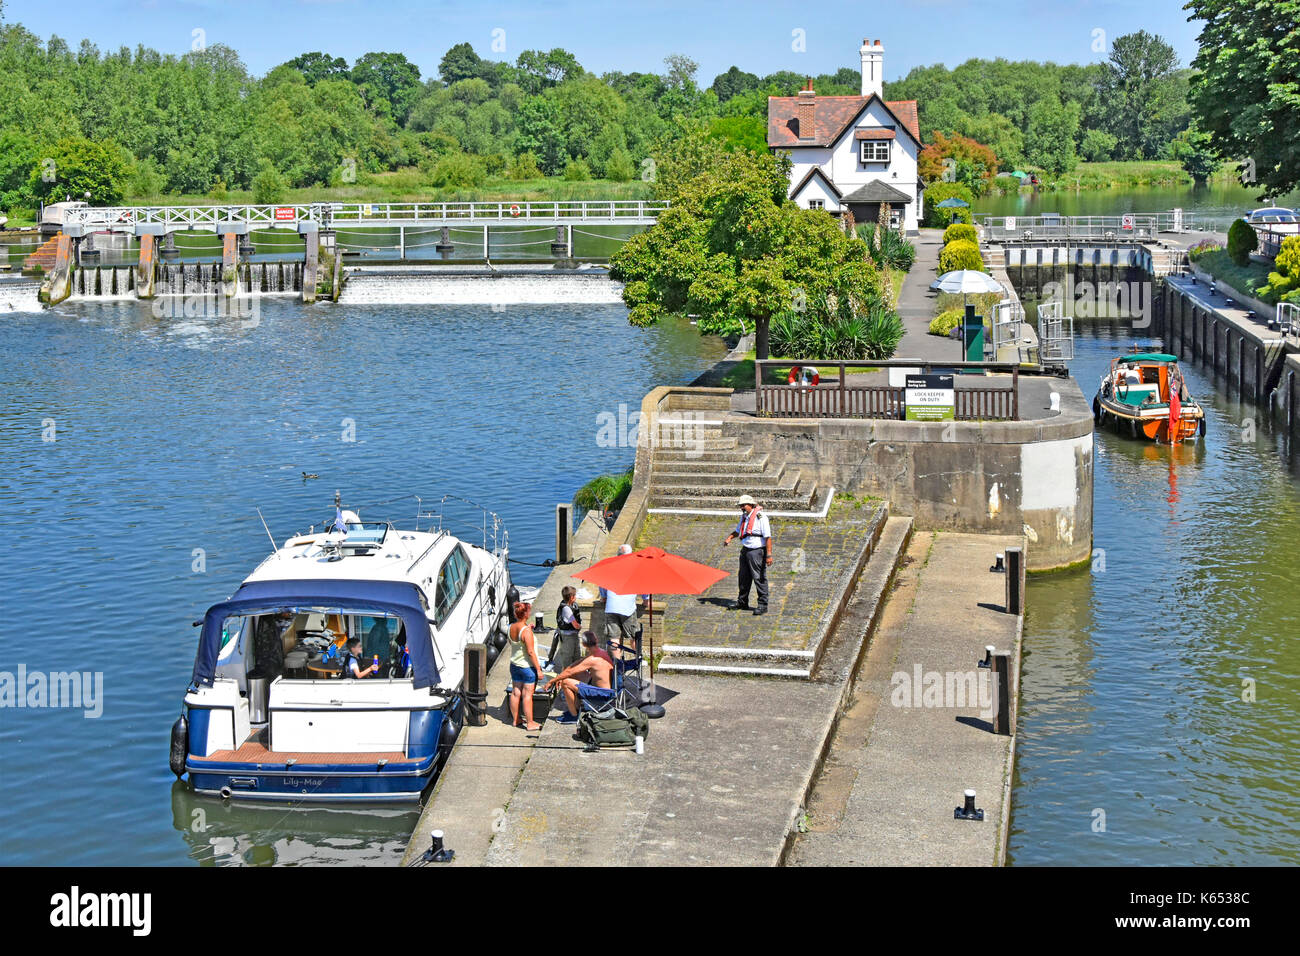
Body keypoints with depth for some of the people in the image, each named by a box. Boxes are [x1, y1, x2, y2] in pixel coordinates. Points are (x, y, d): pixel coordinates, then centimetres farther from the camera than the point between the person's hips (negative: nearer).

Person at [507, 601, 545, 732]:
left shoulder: (512, 628, -1)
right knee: (527, 695, 0)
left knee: (515, 693, 14)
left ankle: (515, 720, 25)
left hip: (514, 665, 7)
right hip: (527, 666, -7)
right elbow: (530, 652, -22)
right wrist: (538, 669, -16)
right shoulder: (526, 631, -23)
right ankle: (530, 723, 7)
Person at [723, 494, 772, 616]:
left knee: (759, 578, -5)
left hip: (757, 551, -8)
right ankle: (743, 603, 27)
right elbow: (738, 531, 28)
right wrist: (729, 537, 8)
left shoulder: (761, 517, -16)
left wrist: (769, 555, -23)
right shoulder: (744, 517, 10)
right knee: (744, 577, 15)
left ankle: (763, 605, 1)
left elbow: (768, 537, -19)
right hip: (745, 550, 8)